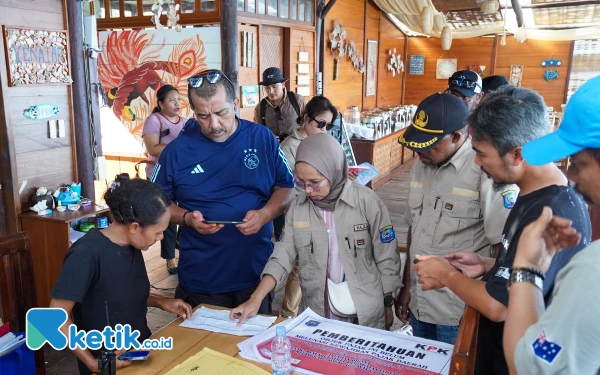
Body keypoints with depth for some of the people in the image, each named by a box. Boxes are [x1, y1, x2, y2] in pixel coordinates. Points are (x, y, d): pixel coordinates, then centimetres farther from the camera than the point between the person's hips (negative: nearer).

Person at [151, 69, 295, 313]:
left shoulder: (263, 138, -2)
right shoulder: (177, 150, -4)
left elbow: (286, 187, 3)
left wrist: (265, 214, -16)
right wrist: (187, 218, -15)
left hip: (258, 274, 1)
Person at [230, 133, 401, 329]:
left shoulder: (366, 202, -14)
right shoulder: (298, 207, -4)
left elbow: (386, 259, -5)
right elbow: (282, 257, -3)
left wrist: (387, 305, 2)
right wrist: (255, 299, -13)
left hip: (365, 315, -2)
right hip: (315, 313, 3)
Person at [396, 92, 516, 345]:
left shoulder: (486, 171, -20)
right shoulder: (421, 166, 5)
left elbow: (504, 246, -18)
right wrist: (406, 286, 15)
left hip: (460, 314, -7)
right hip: (419, 305, 7)